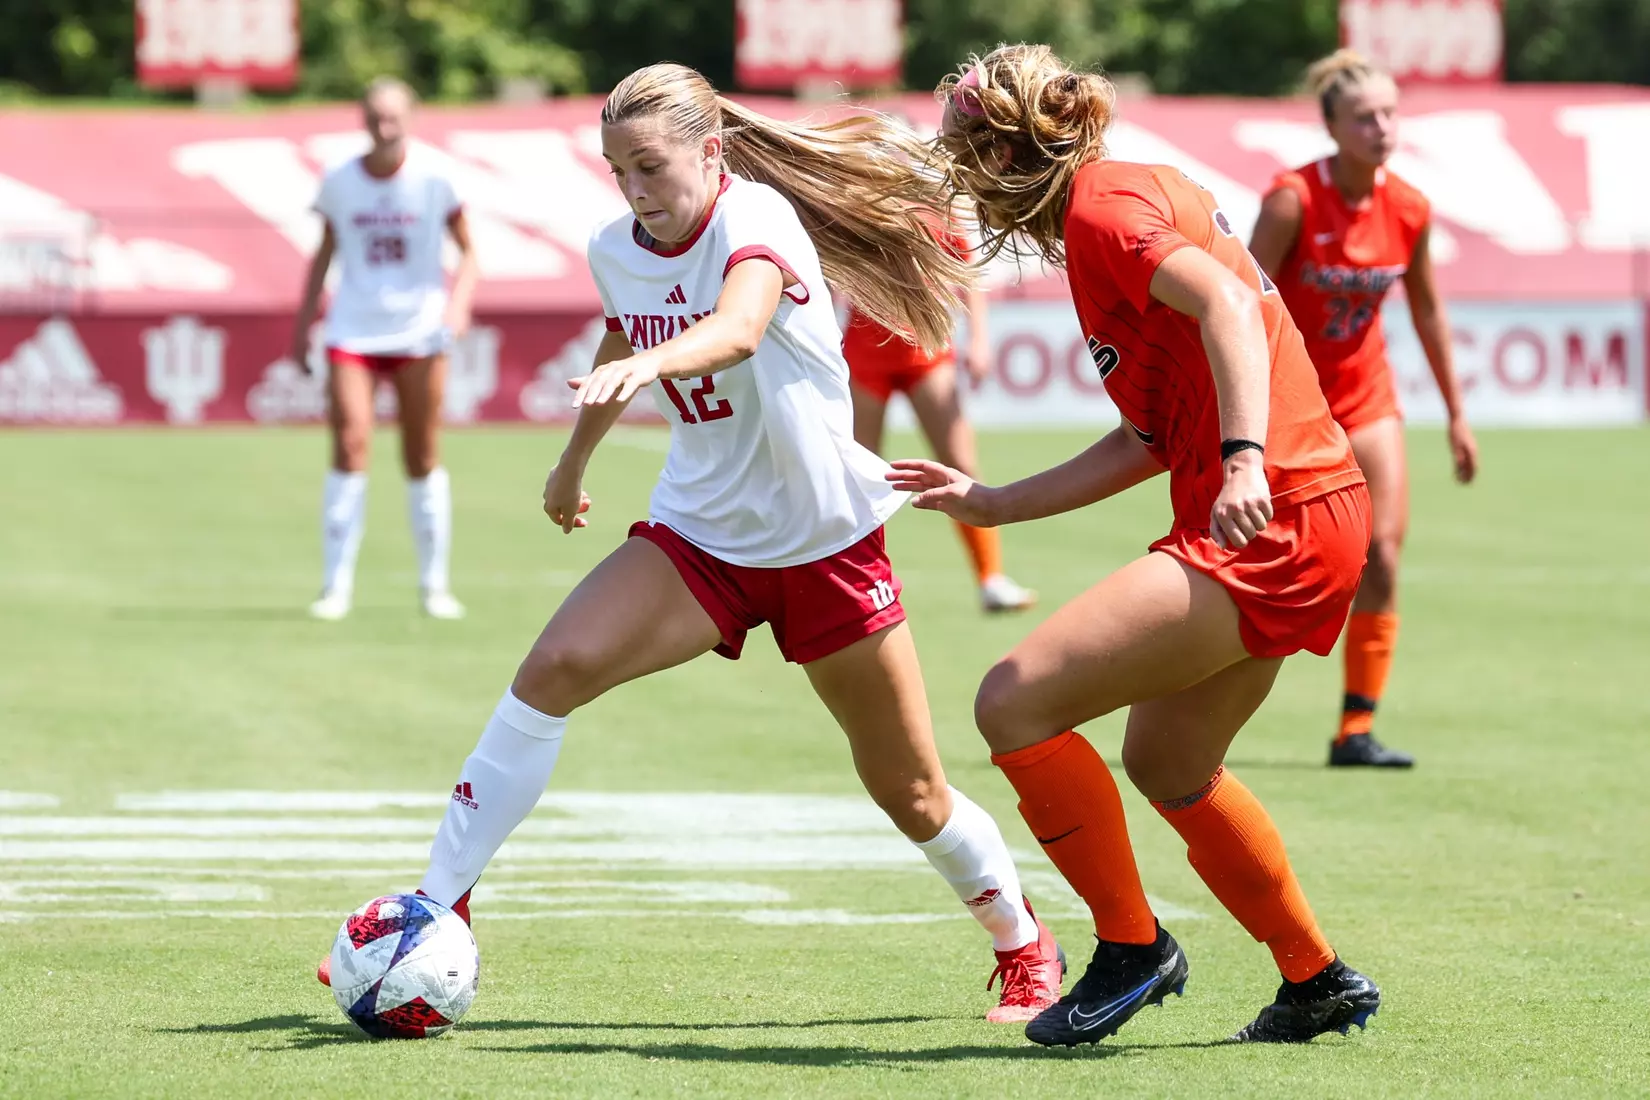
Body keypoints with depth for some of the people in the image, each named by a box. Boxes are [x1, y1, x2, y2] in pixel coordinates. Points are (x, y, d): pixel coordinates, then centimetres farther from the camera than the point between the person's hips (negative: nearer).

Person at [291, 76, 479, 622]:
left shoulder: (433, 179, -4)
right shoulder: (339, 183, 1)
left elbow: (467, 251, 3)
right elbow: (325, 254, 13)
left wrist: (459, 301, -15)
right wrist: (302, 325, 11)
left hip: (419, 331, -1)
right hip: (353, 329, 1)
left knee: (423, 459, 2)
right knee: (350, 446, -12)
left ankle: (434, 583, 13)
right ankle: (336, 585, -8)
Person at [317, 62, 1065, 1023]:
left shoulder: (755, 219, -21)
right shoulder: (617, 250, -2)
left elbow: (739, 328, -44)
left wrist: (646, 364, -64)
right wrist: (576, 459, 36)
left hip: (829, 544, -4)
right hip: (701, 535, 4)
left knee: (912, 794, 6)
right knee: (557, 665, -23)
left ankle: (1026, 949, 34)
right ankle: (438, 909, -19)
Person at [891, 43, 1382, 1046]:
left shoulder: (1103, 204, -7)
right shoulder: (1141, 194, 22)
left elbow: (1226, 305, -24)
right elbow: (1153, 442, 21)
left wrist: (1245, 457, -36)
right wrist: (993, 505, 24)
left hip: (1271, 522, -11)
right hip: (1314, 520, 11)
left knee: (1016, 702, -12)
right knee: (1168, 765, 26)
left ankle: (1132, 948, 0)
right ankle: (1320, 983, 35)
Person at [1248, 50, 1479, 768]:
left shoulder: (1408, 210, -5)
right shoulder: (1293, 201, -19)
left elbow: (1427, 311, 10)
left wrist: (1456, 413, 14)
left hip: (1365, 397, 4)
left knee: (1381, 557, -8)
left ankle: (1356, 731, -2)